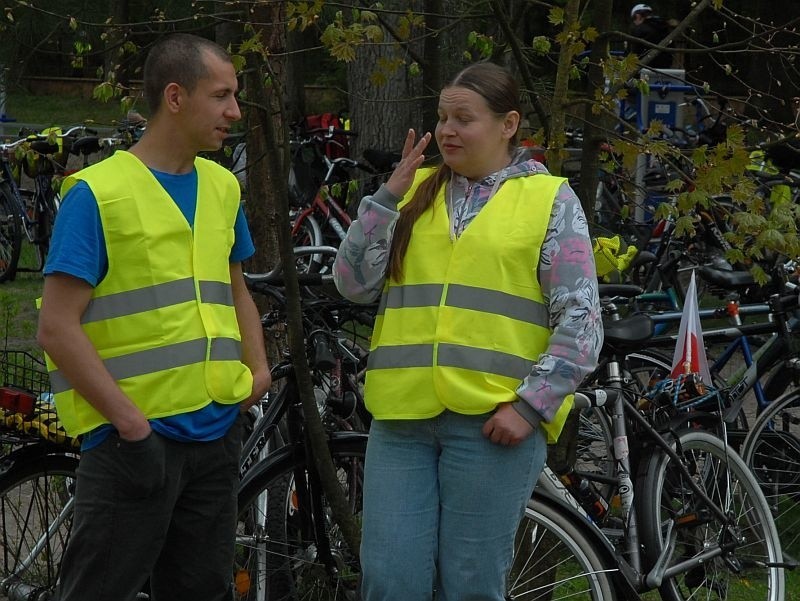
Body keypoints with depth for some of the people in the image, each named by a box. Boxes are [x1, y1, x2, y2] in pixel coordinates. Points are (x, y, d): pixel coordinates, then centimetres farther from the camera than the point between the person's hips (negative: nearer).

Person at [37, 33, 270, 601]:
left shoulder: (222, 187, 12)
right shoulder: (98, 193, -9)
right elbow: (58, 327, -12)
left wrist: (258, 368, 9)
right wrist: (129, 420, -17)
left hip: (216, 431, 7)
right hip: (134, 439, -6)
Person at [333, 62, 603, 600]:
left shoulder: (550, 199, 4)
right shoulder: (416, 192, 15)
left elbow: (580, 321, -1)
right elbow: (354, 284, 7)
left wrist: (530, 405, -10)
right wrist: (387, 197, -1)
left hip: (495, 421, -3)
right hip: (402, 417, 3)